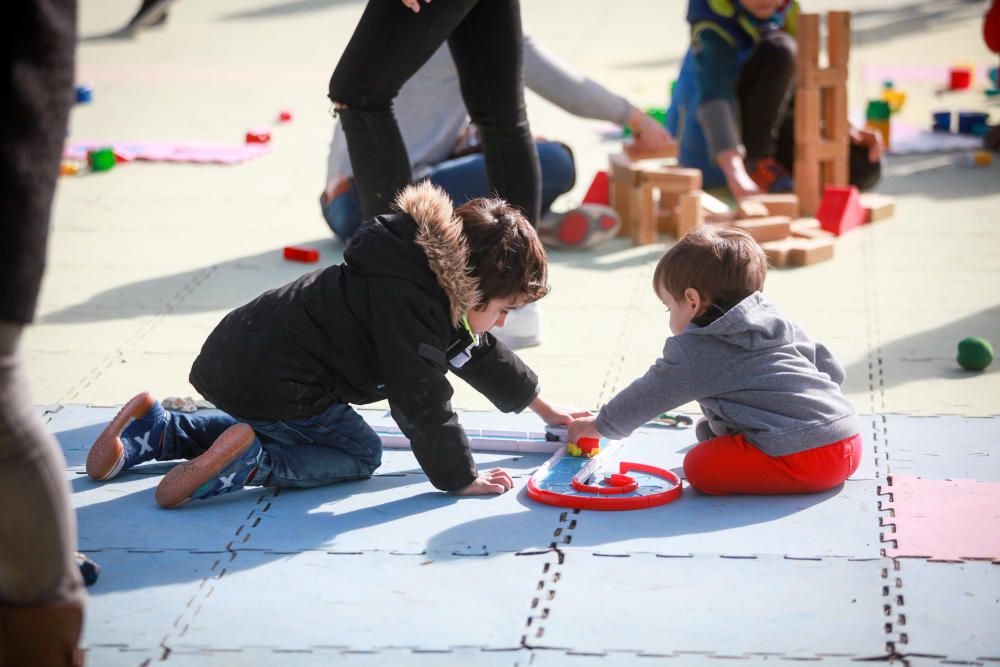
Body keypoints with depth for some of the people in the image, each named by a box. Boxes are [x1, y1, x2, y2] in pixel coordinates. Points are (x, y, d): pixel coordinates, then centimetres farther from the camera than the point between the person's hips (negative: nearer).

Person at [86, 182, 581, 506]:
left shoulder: (434, 284, 14)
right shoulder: (408, 303, -19)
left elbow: (480, 352, 28)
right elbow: (422, 402, -18)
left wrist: (545, 409, 37)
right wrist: (460, 479, -8)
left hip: (238, 360, 10)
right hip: (269, 383, -10)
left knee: (272, 431, 32)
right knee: (358, 453, 3)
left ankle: (154, 431, 20)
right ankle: (248, 464, -17)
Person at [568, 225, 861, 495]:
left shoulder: (693, 353, 0)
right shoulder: (782, 325, 20)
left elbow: (645, 398, 13)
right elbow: (832, 370, 26)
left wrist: (600, 425, 32)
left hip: (803, 458, -9)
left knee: (699, 465, -4)